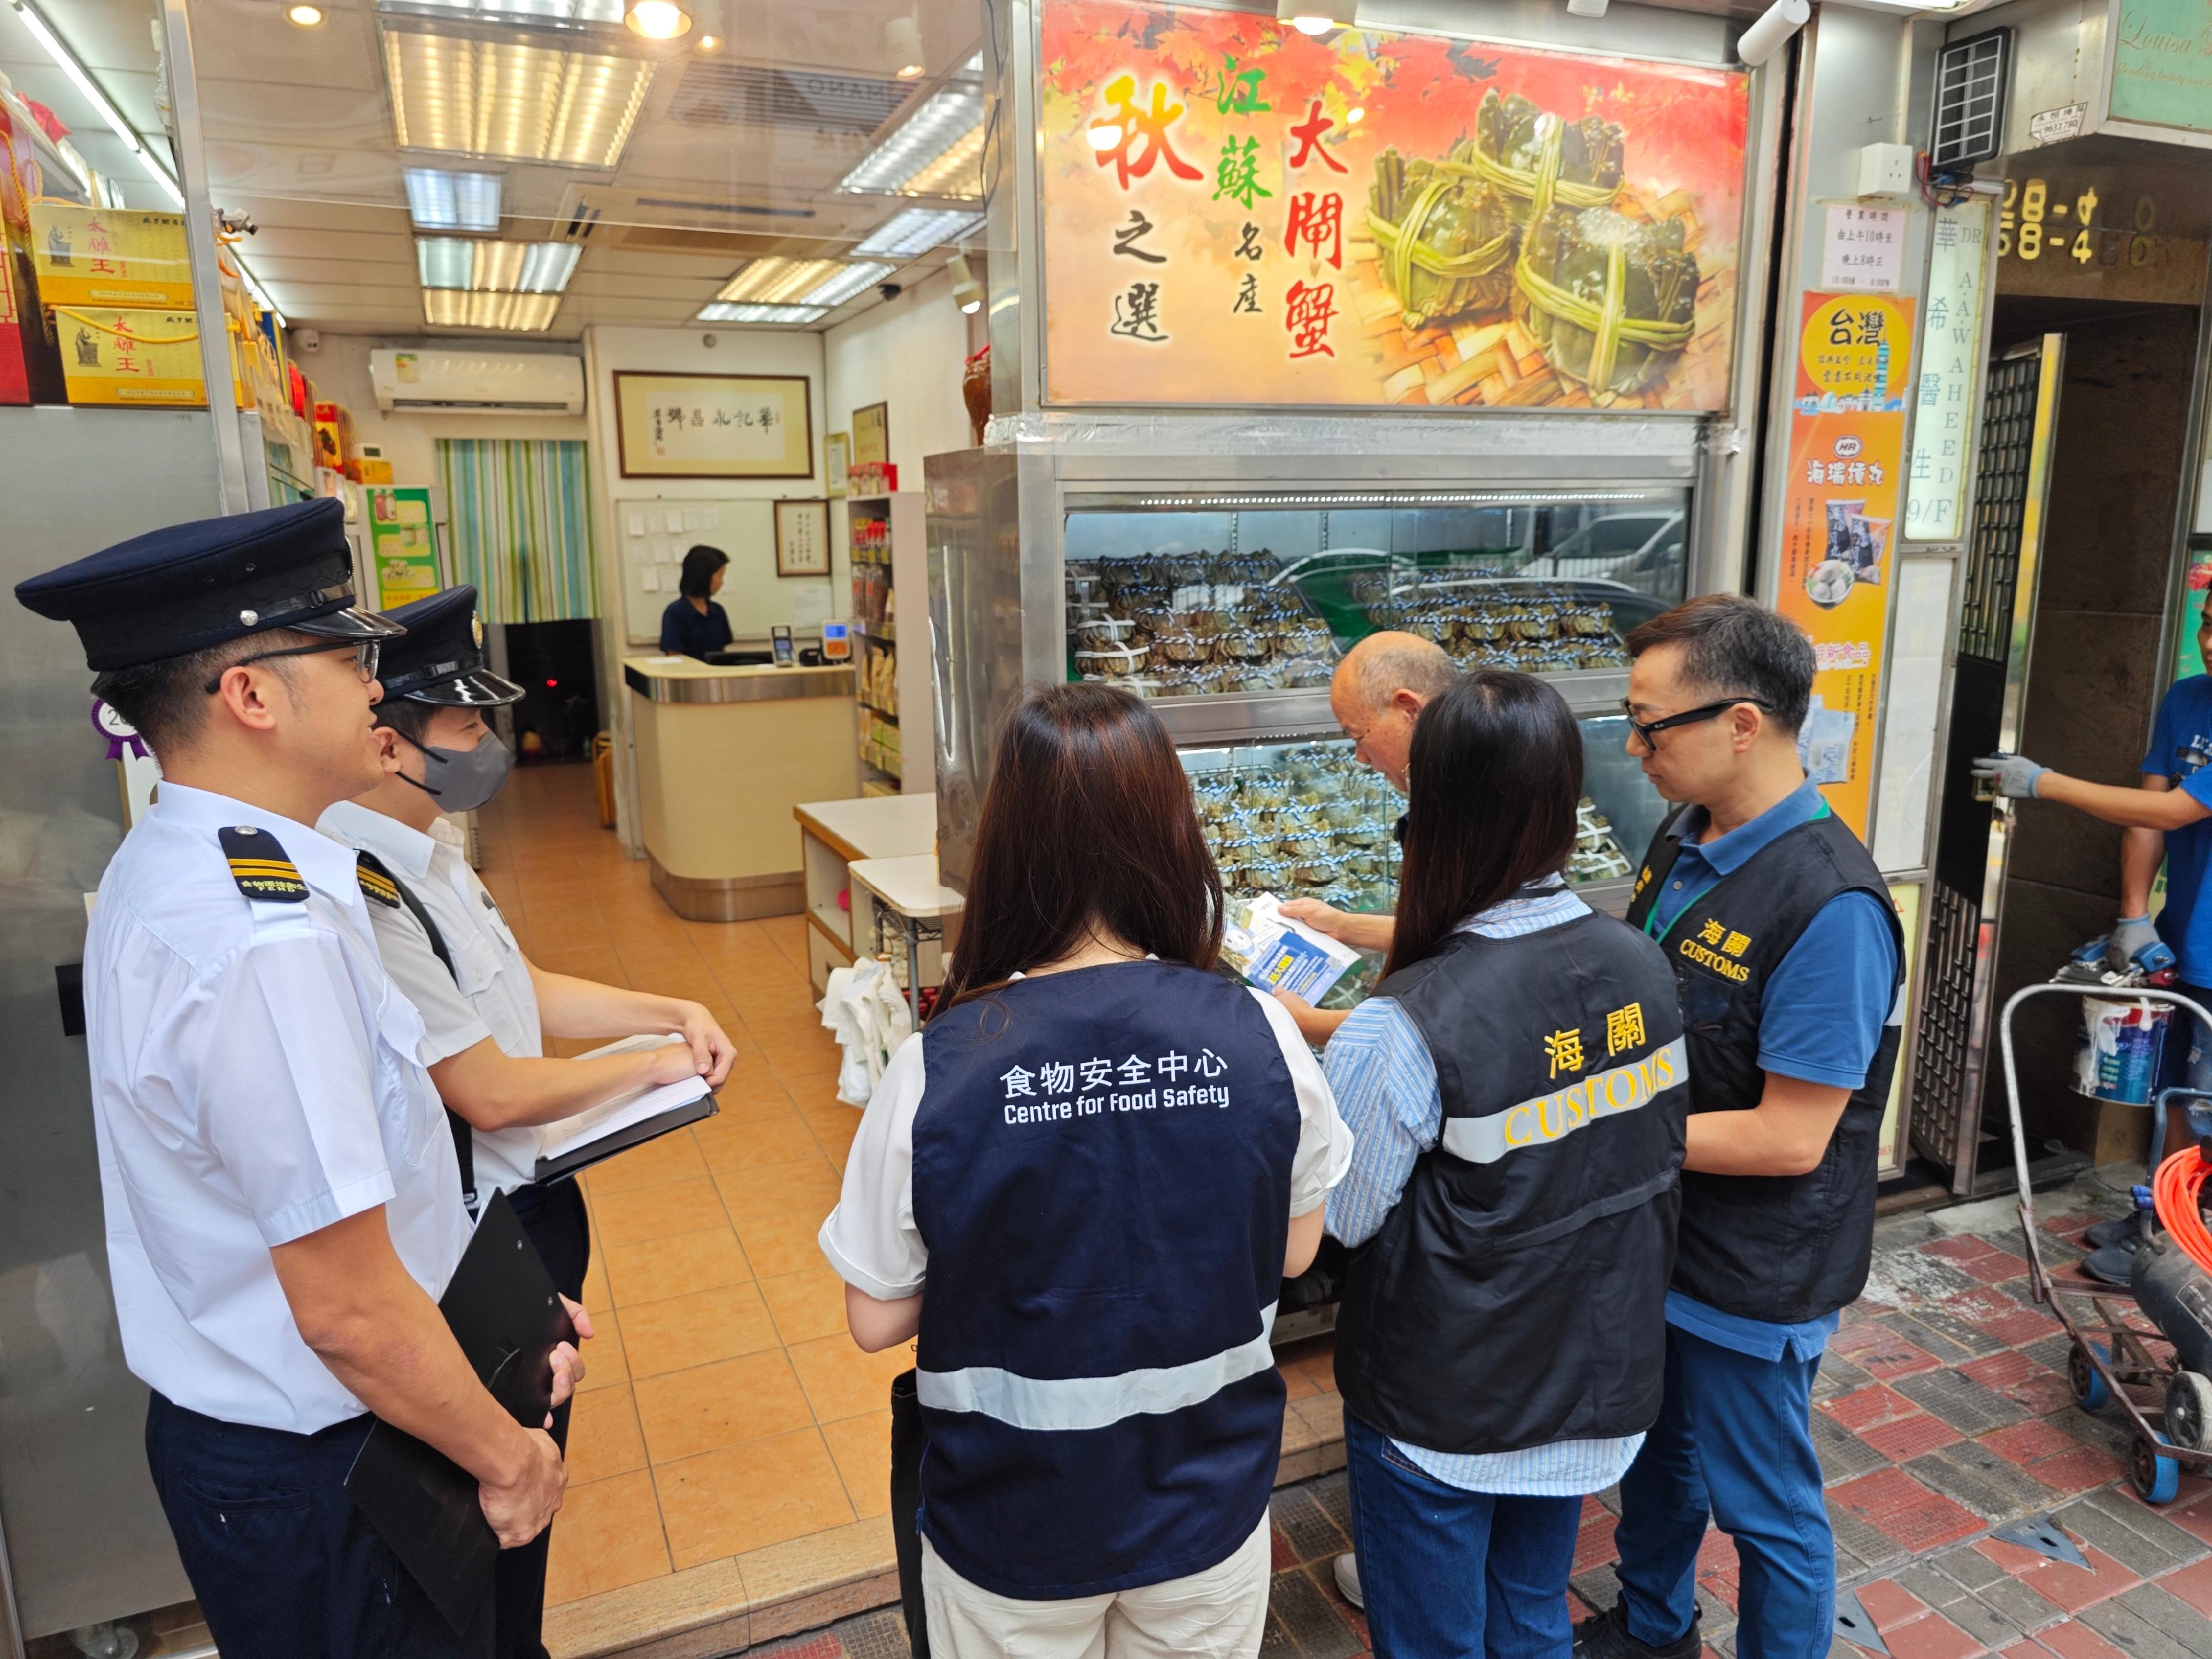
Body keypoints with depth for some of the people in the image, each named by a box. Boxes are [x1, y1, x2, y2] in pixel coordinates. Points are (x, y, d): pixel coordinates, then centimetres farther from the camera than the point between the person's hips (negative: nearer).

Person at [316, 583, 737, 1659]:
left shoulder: (427, 855, 3)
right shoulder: (364, 902, -29)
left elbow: (517, 991, 13)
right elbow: (491, 1091, -25)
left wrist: (671, 1012, 2)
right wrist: (654, 1068, -12)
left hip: (527, 1202, 10)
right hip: (481, 1237, -10)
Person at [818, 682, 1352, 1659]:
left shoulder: (934, 1072, -25)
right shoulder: (1261, 1038, -20)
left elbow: (876, 1320, -13)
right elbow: (1293, 1251, -4)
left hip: (1016, 1531, -1)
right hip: (1209, 1508, 2)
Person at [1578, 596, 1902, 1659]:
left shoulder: (1832, 906, -28)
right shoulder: (1684, 842, -1)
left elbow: (1788, 1138, -26)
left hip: (1749, 1282, -8)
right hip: (1654, 1234, 8)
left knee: (1765, 1512, 15)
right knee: (1654, 1453, 28)